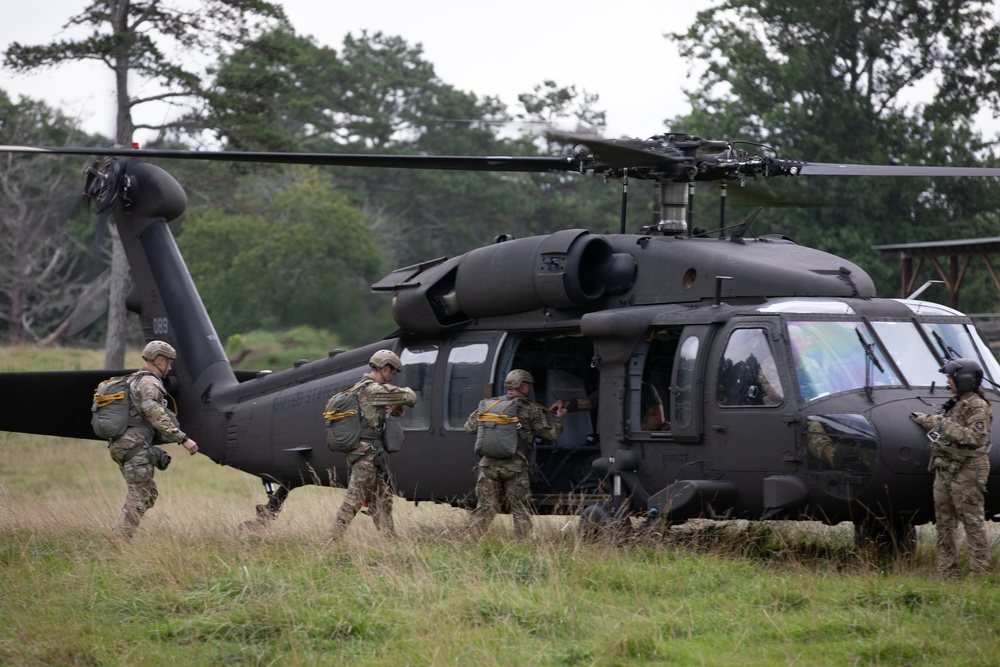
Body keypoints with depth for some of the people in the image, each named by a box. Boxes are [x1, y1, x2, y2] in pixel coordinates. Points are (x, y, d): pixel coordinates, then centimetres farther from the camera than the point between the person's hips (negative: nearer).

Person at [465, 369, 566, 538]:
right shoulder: (530, 410, 0)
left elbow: (469, 427, 15)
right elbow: (551, 433, 5)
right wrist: (558, 418, 24)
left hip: (489, 465, 3)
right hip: (516, 467, -3)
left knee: (484, 508, 8)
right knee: (521, 511, 4)